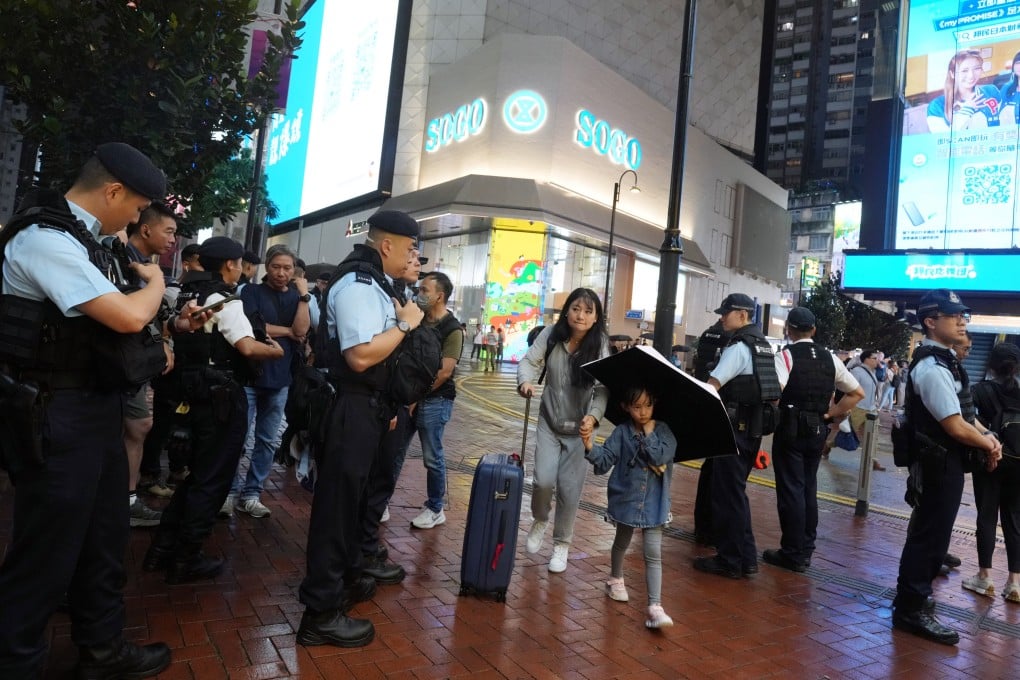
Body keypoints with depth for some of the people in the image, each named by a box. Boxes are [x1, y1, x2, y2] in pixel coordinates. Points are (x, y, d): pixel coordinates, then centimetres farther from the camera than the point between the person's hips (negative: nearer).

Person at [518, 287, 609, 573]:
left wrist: (593, 416, -41)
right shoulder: (551, 334, -9)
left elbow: (603, 388, -23)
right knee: (543, 480, -7)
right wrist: (526, 381, -34)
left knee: (569, 489, 2)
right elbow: (530, 361, -11)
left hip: (579, 427, -1)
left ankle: (562, 544, 26)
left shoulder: (600, 347, -15)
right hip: (549, 422, 1)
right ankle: (540, 520, 28)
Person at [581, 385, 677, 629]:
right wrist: (590, 448, -31)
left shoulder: (663, 431, -6)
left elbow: (661, 456, -22)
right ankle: (615, 579, 49)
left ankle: (655, 607, -4)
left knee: (653, 554, -6)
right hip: (625, 499, 1)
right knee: (622, 543, 23)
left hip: (653, 503, -1)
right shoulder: (621, 433, -7)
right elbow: (604, 461, -13)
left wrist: (648, 434, -17)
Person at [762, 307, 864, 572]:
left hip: (791, 429, -6)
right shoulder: (830, 358, 8)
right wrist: (830, 414, 9)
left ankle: (793, 554, 7)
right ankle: (806, 550, 24)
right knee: (808, 488, 16)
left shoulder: (785, 355, -10)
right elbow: (857, 393, 12)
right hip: (818, 430, 6)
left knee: (790, 489, 1)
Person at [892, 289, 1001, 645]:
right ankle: (911, 609, 14)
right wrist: (989, 444, -6)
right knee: (930, 535, 1)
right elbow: (956, 427, -24)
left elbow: (963, 412, 18)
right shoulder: (933, 369, -23)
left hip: (942, 462, 11)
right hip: (940, 464, -11)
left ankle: (912, 594, 40)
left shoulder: (943, 361, 10)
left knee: (929, 532, 23)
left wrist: (986, 436, 1)